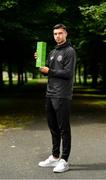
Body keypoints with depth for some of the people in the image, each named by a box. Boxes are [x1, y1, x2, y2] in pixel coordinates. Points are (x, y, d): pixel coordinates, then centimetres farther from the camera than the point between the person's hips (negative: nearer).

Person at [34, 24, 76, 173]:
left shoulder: (70, 51, -6)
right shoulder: (52, 52, 18)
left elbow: (68, 73, -15)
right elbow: (46, 71, 19)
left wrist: (49, 71, -11)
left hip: (62, 96, -8)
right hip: (50, 94, 8)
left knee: (63, 129, -3)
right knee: (53, 127, 13)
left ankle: (64, 160, 4)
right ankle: (54, 157, 24)